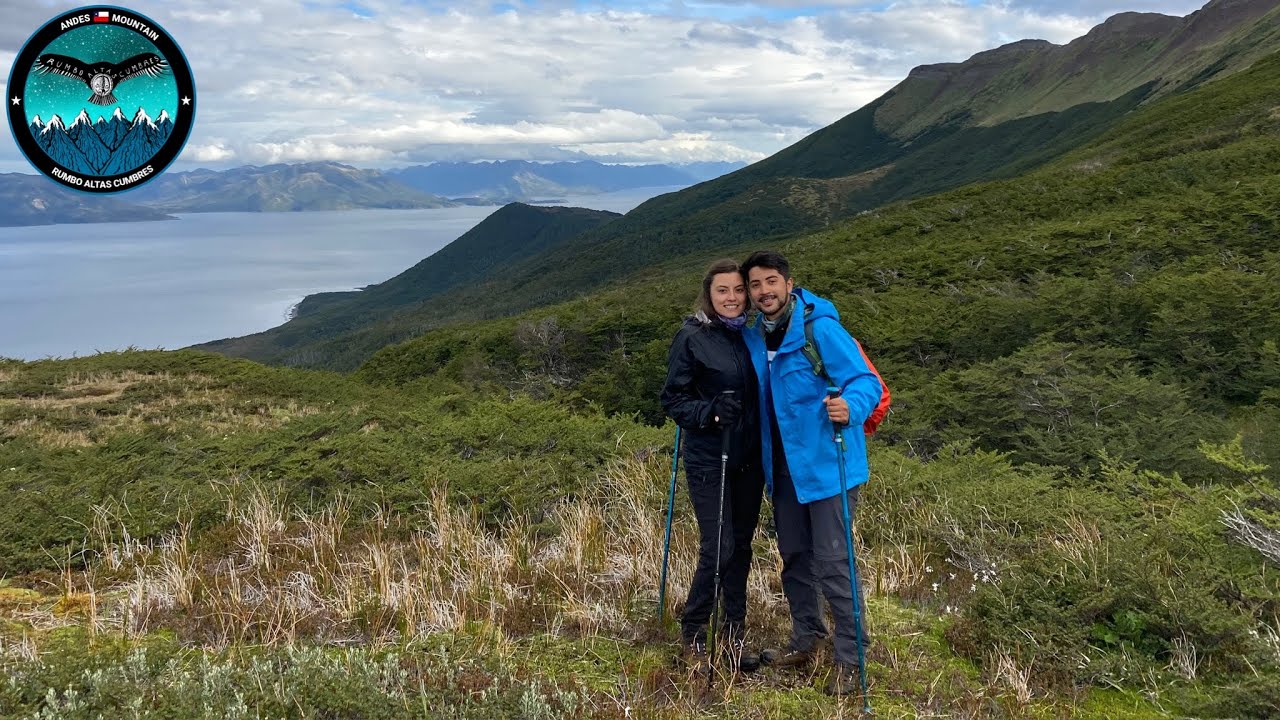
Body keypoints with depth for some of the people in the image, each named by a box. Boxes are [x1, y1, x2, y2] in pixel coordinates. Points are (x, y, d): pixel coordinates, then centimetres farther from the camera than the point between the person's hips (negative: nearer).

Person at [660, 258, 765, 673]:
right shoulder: (691, 337, -8)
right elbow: (672, 400, -8)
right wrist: (711, 412, -24)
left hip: (749, 460, 6)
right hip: (709, 462, -5)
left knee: (741, 547, 10)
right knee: (718, 548, -7)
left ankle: (733, 635, 23)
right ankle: (691, 635, 12)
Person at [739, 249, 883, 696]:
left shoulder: (820, 328, -17)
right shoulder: (752, 337, 4)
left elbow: (867, 381, -20)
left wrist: (851, 406, -40)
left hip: (826, 463, -7)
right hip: (783, 466, 7)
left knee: (832, 562, -3)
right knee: (794, 557, 17)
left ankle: (850, 658, 11)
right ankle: (805, 641, 34)